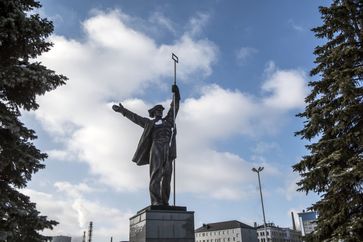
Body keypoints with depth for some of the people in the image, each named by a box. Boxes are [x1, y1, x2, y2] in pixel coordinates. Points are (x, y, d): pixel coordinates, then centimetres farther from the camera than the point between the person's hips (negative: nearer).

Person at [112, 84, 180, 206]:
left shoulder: (168, 120, 29)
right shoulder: (149, 122, 22)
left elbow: (174, 107, 27)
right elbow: (134, 117, 26)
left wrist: (176, 94, 18)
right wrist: (122, 110, 27)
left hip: (168, 148, 3)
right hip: (156, 146, -3)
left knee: (167, 175, -3)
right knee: (156, 173, -13)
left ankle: (165, 202, -4)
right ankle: (156, 201, -18)